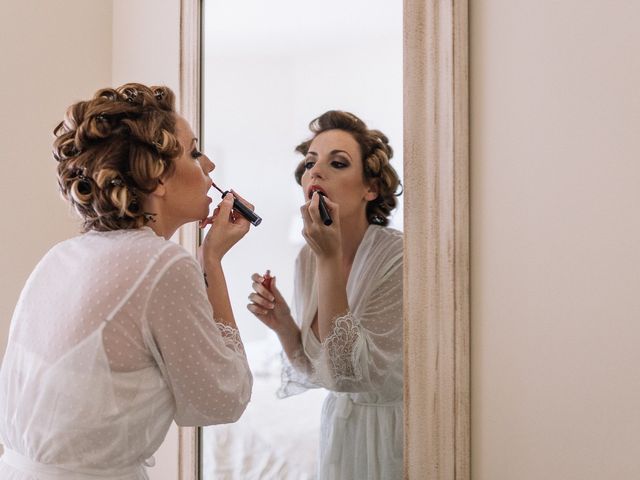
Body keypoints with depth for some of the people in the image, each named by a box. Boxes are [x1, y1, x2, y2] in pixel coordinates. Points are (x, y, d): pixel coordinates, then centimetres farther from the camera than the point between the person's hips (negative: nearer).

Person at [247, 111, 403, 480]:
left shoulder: (400, 257, -23)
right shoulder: (308, 257, -4)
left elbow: (355, 372, -26)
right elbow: (316, 372, 4)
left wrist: (330, 259, -29)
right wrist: (283, 325, -16)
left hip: (394, 432, -5)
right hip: (340, 424, 5)